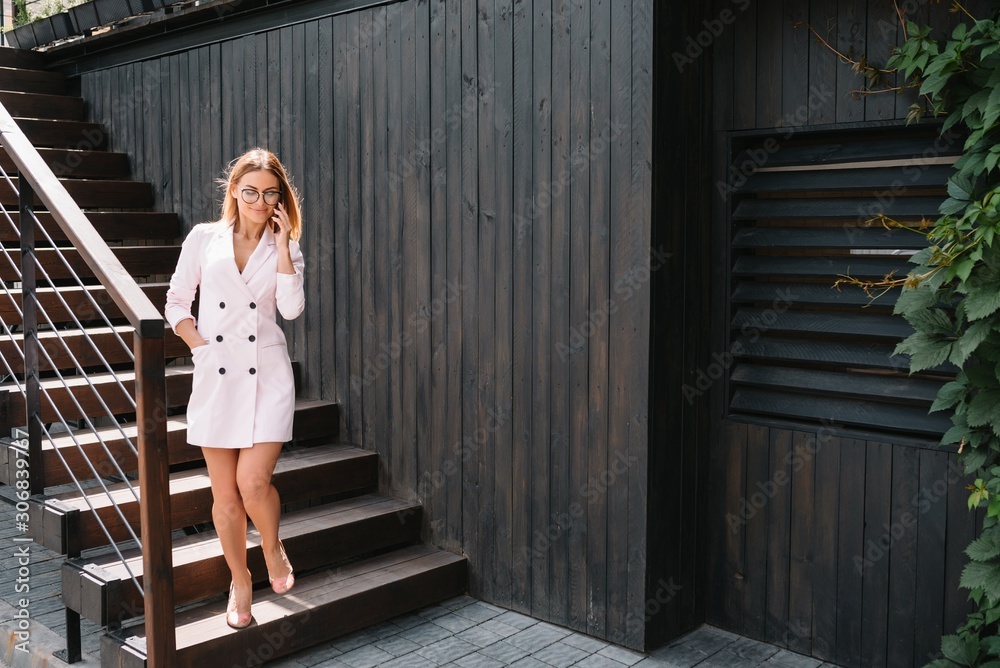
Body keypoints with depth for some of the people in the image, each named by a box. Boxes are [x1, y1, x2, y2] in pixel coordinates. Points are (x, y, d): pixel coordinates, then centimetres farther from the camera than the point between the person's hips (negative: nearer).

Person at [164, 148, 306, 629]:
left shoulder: (284, 247, 6)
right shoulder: (204, 238, 5)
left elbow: (291, 308, -10)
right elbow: (176, 303, 10)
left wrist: (282, 245, -9)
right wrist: (199, 346, -3)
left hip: (267, 376, -1)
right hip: (215, 375, 1)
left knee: (253, 482, -13)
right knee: (225, 494, 6)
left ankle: (273, 549, 18)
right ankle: (240, 580, 26)